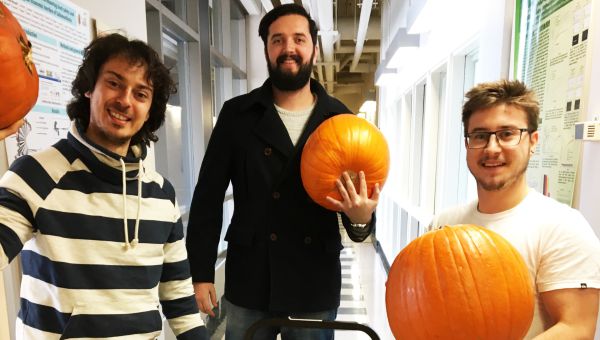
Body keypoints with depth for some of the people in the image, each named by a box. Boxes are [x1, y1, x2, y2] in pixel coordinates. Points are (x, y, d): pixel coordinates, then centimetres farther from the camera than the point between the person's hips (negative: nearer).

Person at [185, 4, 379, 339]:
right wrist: (202, 272, -3)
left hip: (316, 285, 1)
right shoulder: (237, 113, -3)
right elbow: (208, 196, -1)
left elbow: (360, 199, 3)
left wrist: (361, 219, -21)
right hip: (249, 280, 0)